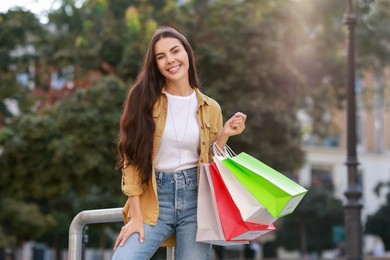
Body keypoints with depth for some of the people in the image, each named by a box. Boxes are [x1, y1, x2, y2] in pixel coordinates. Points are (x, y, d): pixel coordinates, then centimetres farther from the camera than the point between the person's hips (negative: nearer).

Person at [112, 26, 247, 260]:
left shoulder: (210, 108, 8)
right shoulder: (145, 100, 1)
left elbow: (211, 163, 13)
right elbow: (133, 159, -2)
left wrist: (224, 135, -3)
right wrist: (136, 217, -7)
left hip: (196, 199, 2)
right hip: (154, 200, -1)